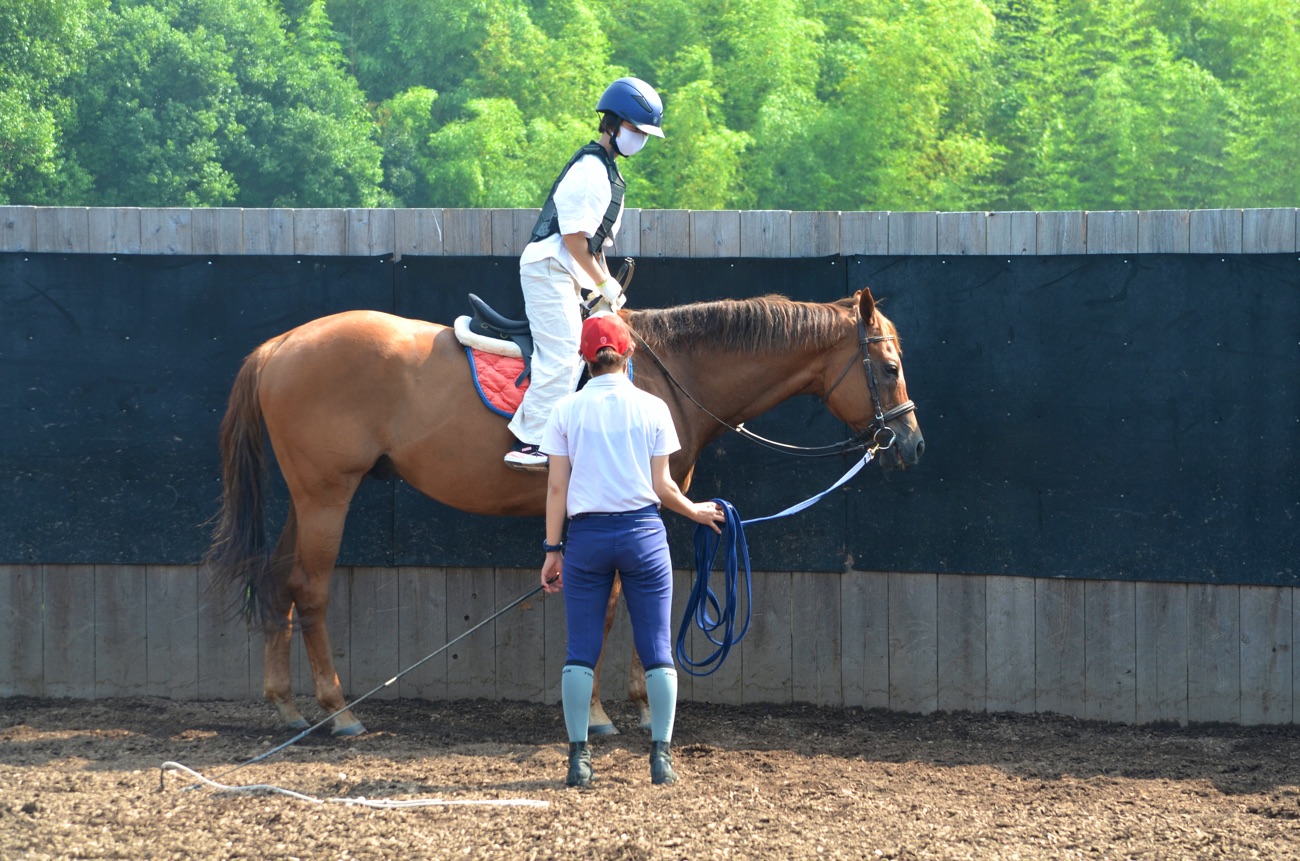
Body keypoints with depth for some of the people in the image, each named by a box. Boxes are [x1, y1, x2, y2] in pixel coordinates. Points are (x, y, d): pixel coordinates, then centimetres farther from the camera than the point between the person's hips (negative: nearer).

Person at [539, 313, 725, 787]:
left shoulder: (568, 410, 0)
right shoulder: (651, 408, 0)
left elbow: (557, 486, -2)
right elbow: (661, 486, 0)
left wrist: (552, 549, 4)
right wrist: (696, 511, 19)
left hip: (587, 534, 0)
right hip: (643, 533, 0)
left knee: (580, 652, 5)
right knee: (657, 649, 6)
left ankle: (578, 757, 1)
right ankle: (661, 755, 3)